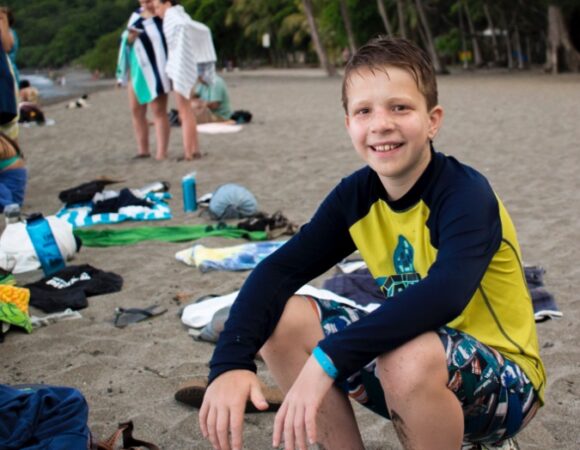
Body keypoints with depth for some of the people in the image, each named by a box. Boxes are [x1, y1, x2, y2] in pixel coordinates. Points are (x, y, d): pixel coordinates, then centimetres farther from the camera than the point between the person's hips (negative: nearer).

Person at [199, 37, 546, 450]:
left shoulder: (466, 194, -23)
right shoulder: (355, 196, -5)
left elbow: (446, 293, -41)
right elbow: (279, 270, -11)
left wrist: (329, 358, -44)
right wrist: (231, 362, -28)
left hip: (502, 382, -5)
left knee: (409, 360, -37)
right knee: (283, 318, -10)